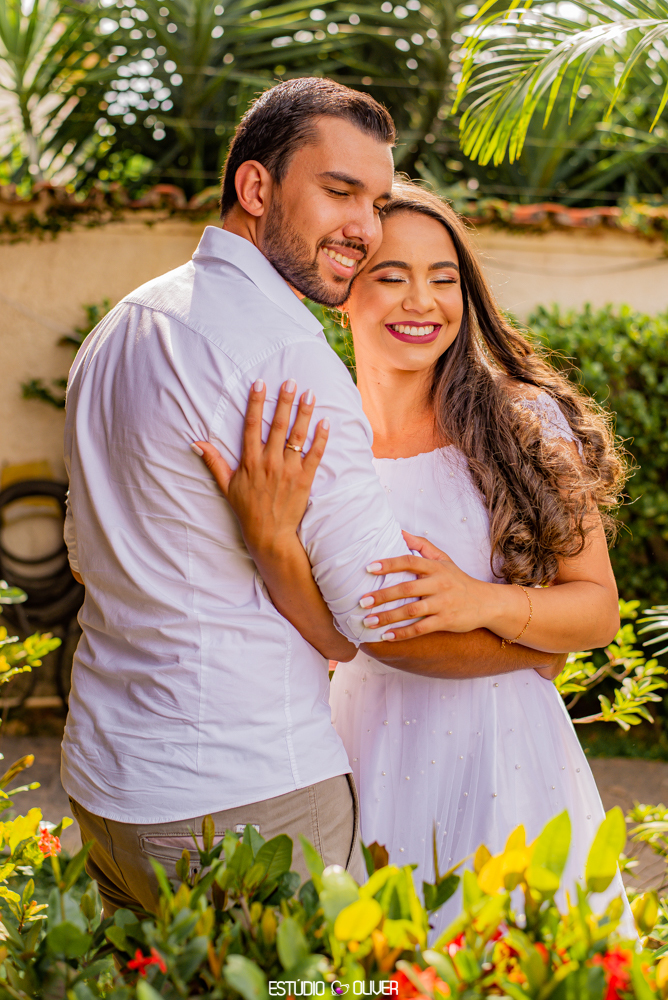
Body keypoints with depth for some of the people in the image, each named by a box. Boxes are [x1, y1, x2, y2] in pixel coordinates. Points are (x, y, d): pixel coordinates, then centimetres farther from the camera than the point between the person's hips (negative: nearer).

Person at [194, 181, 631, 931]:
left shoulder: (527, 421, -4)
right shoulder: (308, 442, 0)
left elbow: (599, 610, -5)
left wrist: (483, 601, -22)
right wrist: (272, 536, -26)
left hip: (503, 750, 0)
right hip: (370, 750, 1)